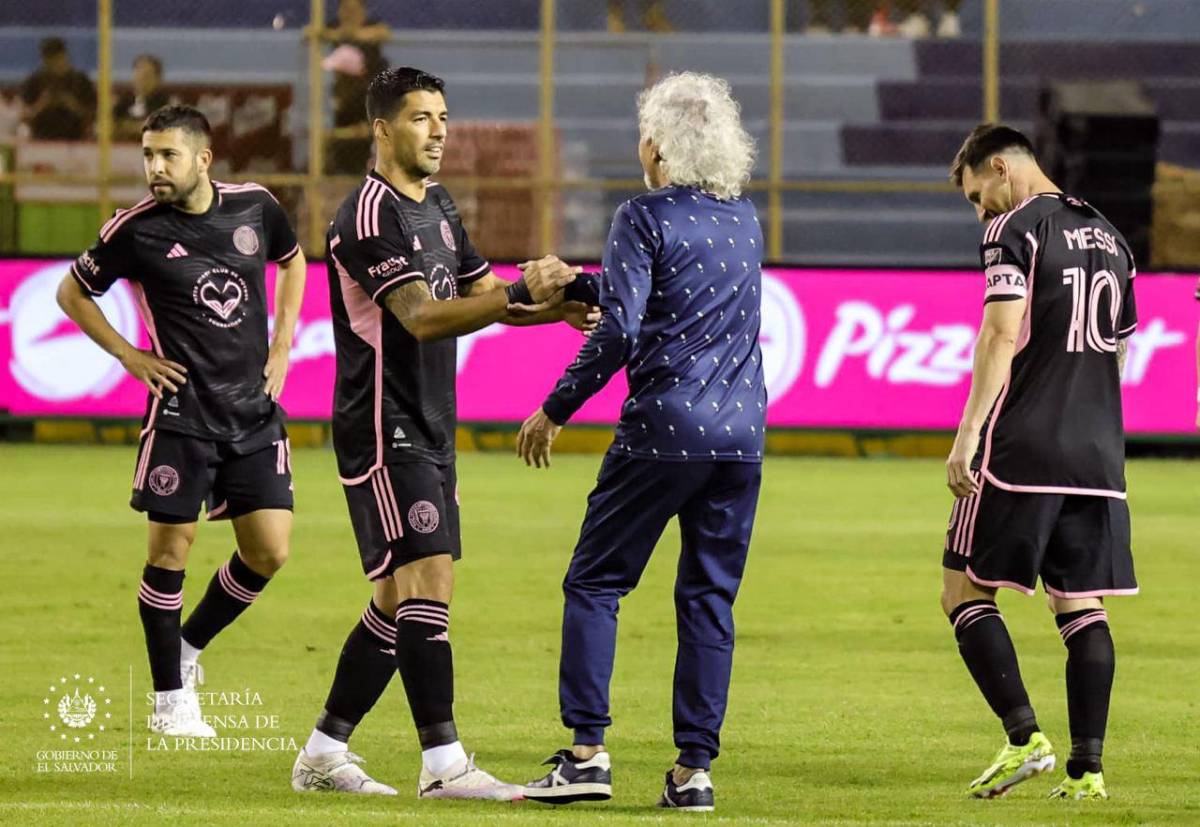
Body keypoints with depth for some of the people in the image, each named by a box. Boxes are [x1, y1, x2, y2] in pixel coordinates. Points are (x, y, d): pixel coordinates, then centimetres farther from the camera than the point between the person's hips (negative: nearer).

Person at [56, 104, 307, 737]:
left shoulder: (255, 207, 0)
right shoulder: (136, 229, -9)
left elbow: (291, 261, 21)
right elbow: (73, 292, 5)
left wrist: (281, 346, 11)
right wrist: (129, 355, -3)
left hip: (254, 411, 3)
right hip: (182, 411, -3)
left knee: (268, 552, 1)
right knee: (171, 551, -3)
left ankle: (189, 648, 24)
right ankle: (170, 700, 9)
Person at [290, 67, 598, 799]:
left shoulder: (438, 207, 15)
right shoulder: (370, 215, -15)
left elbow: (483, 292, 17)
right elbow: (422, 318, -25)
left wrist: (559, 306, -3)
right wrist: (521, 296, -35)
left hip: (431, 433, 10)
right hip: (384, 431, -10)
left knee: (400, 601, 11)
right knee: (426, 583, -15)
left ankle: (325, 752, 18)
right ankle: (443, 763, -18)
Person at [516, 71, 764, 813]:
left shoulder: (645, 218, -7)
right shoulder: (746, 220, 12)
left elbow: (618, 334, -15)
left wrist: (555, 410, -4)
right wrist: (587, 298, 31)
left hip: (664, 429, -5)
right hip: (741, 431, 5)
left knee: (595, 583, 4)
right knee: (710, 598, 7)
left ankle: (588, 752, -4)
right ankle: (695, 770, 3)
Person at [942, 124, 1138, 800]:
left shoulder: (1016, 228, -5)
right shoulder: (1110, 239, 17)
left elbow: (1002, 335, -14)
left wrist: (968, 434, -14)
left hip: (1020, 450, -7)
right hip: (1097, 455, 7)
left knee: (965, 590, 1)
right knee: (1082, 607, 7)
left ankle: (1025, 736, -12)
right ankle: (1087, 767, 1)